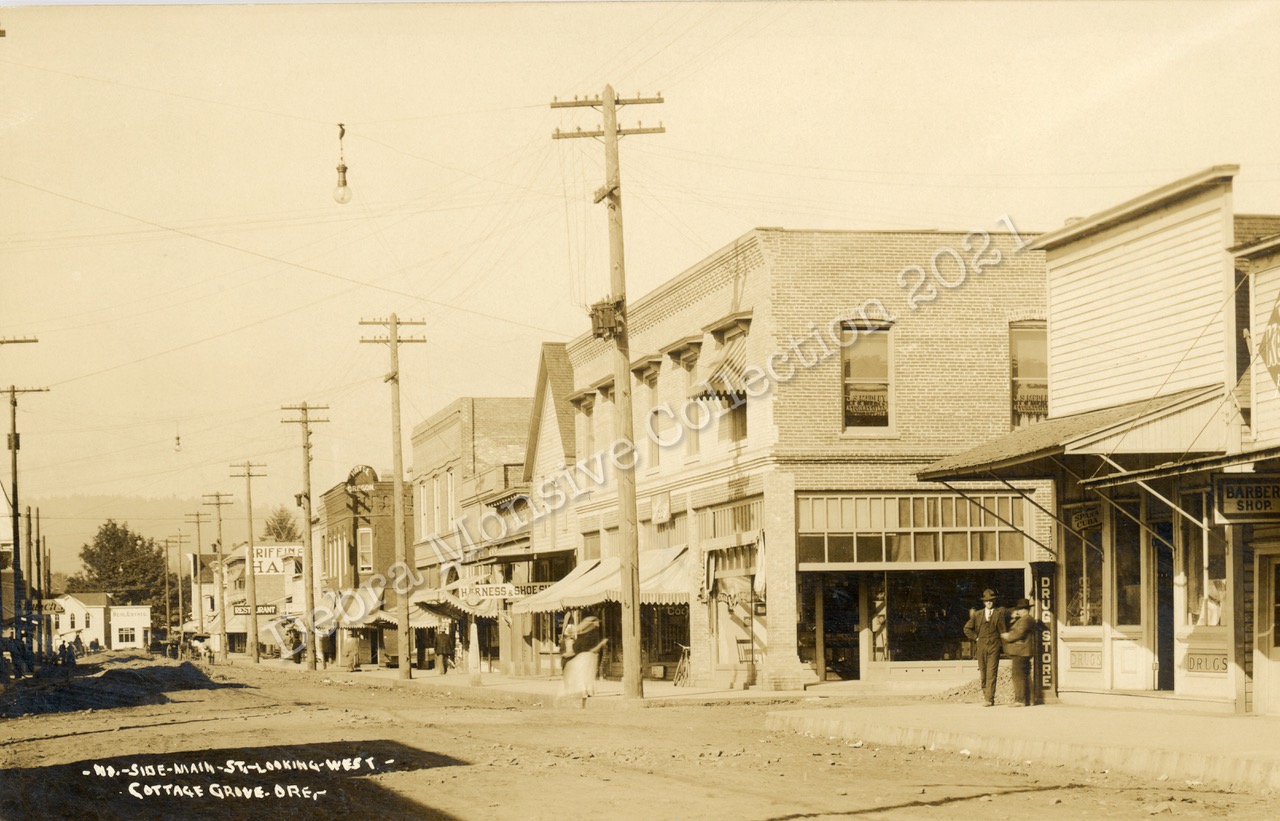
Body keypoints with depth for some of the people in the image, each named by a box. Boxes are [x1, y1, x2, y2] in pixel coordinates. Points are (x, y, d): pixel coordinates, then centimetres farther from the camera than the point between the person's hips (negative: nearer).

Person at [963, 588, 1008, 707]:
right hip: (981, 647, 3)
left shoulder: (999, 614, 4)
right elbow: (967, 628, 14)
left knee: (991, 673, -10)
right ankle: (985, 695, 18)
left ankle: (989, 699, -13)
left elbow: (1003, 631, 4)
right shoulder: (977, 614, 11)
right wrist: (975, 638, 6)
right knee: (983, 673, 6)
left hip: (994, 647, -3)